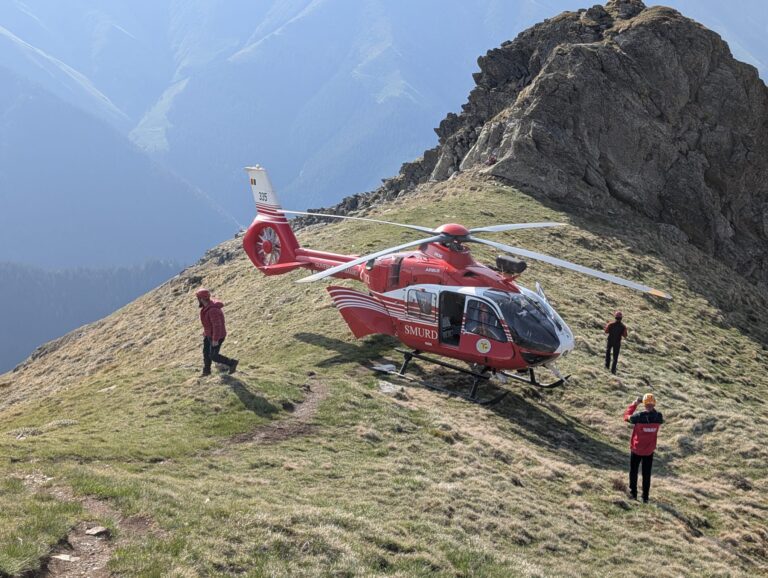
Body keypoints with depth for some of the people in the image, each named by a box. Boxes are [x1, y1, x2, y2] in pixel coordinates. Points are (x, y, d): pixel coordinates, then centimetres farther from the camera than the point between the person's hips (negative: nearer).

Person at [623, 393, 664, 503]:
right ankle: (645, 497, 19)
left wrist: (634, 404, 0)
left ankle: (633, 494, 24)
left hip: (636, 449, -2)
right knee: (646, 474, 15)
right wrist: (652, 408, 10)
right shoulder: (658, 417, -17)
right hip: (649, 451, 2)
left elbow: (626, 416, -6)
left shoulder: (639, 417, -26)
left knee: (633, 471, 18)